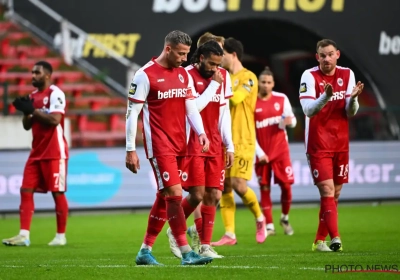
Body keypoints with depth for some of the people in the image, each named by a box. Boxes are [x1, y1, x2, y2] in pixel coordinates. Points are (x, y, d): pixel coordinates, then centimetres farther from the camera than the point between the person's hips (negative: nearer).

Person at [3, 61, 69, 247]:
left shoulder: (55, 94, -10)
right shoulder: (33, 96, 15)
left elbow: (54, 119, -22)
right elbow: (27, 125, 16)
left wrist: (32, 110, -20)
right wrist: (26, 111, -3)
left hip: (54, 153, -8)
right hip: (37, 152, 8)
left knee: (57, 193, -1)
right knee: (26, 190, -1)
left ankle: (61, 236, 7)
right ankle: (23, 235, -4)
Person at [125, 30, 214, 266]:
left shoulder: (184, 75, 11)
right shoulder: (146, 75, -9)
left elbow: (191, 107, 10)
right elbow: (132, 113, -8)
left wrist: (201, 132, -9)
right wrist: (130, 150, -10)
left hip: (179, 145, 7)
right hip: (159, 146, -7)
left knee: (164, 197, 10)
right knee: (175, 194, -13)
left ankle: (145, 251, 19)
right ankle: (187, 253, -14)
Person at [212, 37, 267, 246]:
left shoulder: (248, 78, -7)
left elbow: (235, 98, -21)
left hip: (242, 141, -7)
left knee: (238, 185, -13)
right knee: (224, 186, 0)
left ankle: (260, 218, 12)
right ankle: (229, 234, 2)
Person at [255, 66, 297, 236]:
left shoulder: (281, 99, 2)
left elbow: (292, 121, 7)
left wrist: (289, 120, -18)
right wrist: (259, 152, -9)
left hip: (281, 150, 1)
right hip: (262, 153, -1)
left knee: (286, 185, -3)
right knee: (264, 188, 0)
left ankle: (285, 218, 19)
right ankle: (269, 225, 8)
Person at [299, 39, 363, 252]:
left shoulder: (347, 75, 3)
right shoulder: (310, 76, -9)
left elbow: (350, 113, 1)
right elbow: (308, 110, -20)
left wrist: (353, 98, -20)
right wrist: (326, 96, -36)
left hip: (340, 144, 5)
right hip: (318, 145, -5)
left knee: (335, 193, 8)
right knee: (327, 191, -15)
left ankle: (320, 240, 18)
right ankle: (335, 238, -20)